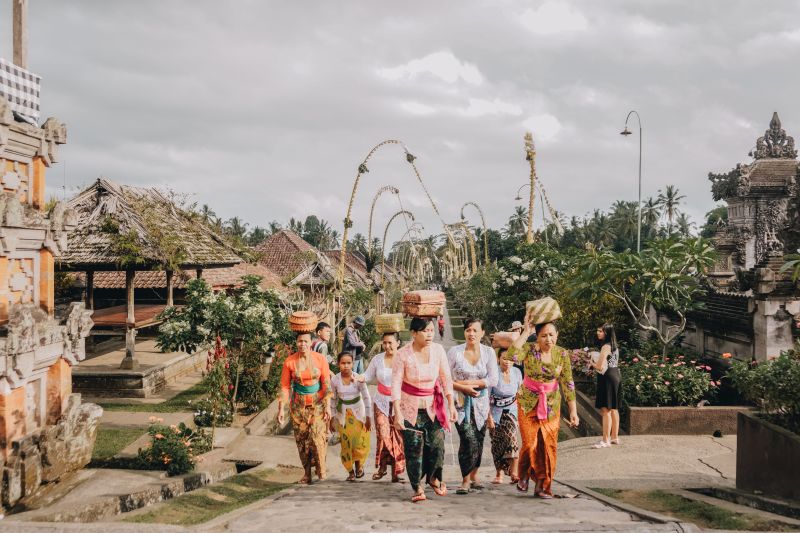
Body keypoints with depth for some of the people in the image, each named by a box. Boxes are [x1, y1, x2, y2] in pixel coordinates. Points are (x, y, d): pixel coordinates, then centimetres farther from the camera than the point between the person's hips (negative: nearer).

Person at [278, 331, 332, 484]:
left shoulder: (320, 359, -7)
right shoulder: (289, 361, -6)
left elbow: (326, 384, -3)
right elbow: (285, 386, -3)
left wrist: (327, 406, -7)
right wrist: (281, 409, -6)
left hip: (318, 403, -1)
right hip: (299, 404, 1)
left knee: (317, 436, -13)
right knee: (301, 439, 2)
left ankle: (321, 469, 4)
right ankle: (307, 473, 13)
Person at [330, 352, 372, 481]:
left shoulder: (359, 379, -15)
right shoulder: (335, 380, -9)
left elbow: (366, 398, -8)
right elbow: (333, 400, 3)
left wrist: (368, 417, -7)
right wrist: (331, 418, 7)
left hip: (358, 414, -1)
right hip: (343, 416, 1)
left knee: (360, 442, -4)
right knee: (346, 444, 1)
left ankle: (358, 464, 25)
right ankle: (350, 471, 18)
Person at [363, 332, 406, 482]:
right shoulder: (377, 360, 4)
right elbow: (368, 377, 14)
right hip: (382, 402, 2)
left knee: (398, 437, -3)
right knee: (383, 435, -9)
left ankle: (396, 472, 7)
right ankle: (382, 467, 10)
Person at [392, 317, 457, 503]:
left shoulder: (438, 350, -6)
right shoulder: (403, 354, -15)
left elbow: (446, 379, 1)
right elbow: (395, 384, -14)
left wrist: (451, 404, -3)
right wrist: (397, 413, -19)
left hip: (433, 406, 2)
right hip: (410, 407, -2)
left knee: (437, 443, -3)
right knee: (413, 447, -3)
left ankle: (433, 477, 25)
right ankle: (417, 487, 13)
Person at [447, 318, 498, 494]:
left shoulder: (488, 352, 1)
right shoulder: (455, 352, -3)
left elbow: (493, 380, -6)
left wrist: (467, 382, -12)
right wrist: (463, 388, -16)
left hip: (480, 403, 3)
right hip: (461, 402, -2)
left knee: (478, 440, 8)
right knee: (468, 439, -14)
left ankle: (473, 475, 27)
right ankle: (466, 480, -4)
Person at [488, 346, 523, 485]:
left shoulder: (517, 372, -3)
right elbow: (486, 397, -11)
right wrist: (489, 417, -14)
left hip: (511, 410, 1)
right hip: (496, 412, -1)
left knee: (510, 436, -22)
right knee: (497, 443, 4)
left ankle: (513, 473, -23)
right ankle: (499, 474, 19)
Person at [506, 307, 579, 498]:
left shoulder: (562, 354, -7)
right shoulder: (529, 349, -14)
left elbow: (568, 384, -2)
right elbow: (511, 356, -36)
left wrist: (573, 410, -4)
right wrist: (526, 331, -34)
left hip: (551, 404, 2)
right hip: (528, 402, -2)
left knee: (548, 445, -1)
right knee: (529, 443, -5)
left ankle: (543, 486, 14)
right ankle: (524, 475, 24)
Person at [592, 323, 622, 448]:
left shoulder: (606, 346, -17)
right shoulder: (614, 346, 13)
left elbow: (599, 367, -20)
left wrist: (591, 363, -2)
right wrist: (597, 362, 11)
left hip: (607, 378, -10)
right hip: (615, 376, 10)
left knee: (605, 410, -8)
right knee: (613, 409, 15)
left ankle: (606, 440, -8)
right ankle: (615, 437, 23)